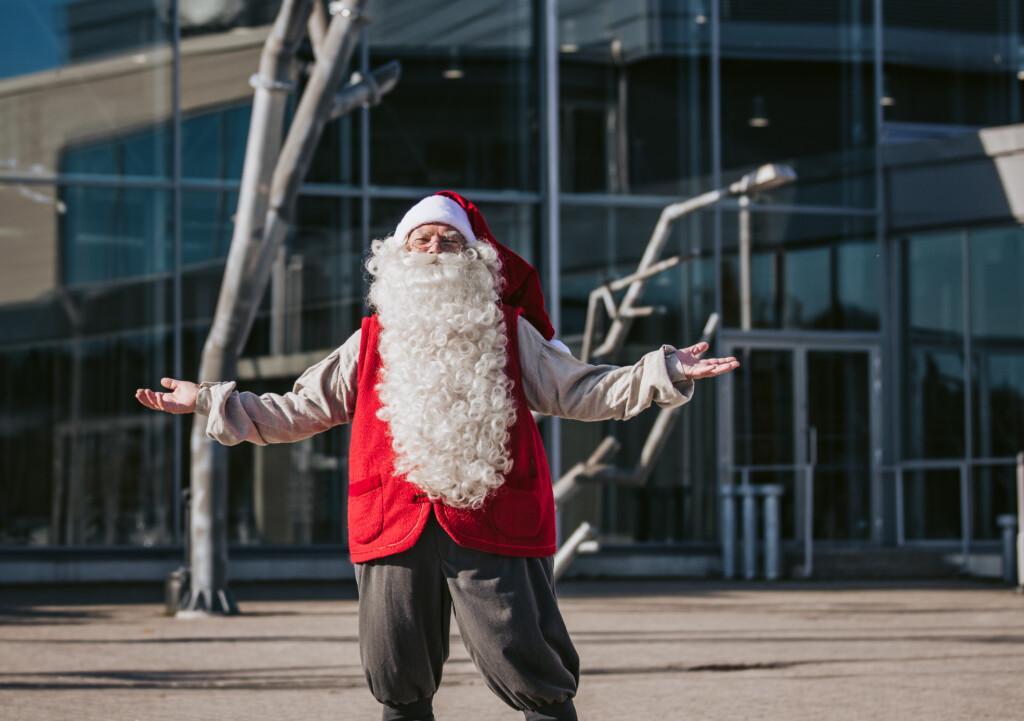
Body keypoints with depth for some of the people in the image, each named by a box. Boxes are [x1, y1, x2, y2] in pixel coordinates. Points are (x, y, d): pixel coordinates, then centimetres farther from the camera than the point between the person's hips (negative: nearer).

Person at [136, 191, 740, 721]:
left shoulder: (510, 333, 12)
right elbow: (298, 411, 19)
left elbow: (578, 391, 9)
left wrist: (662, 373, -2)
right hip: (396, 532, 2)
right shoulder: (372, 343, 16)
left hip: (494, 528, -2)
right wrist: (210, 402, 15)